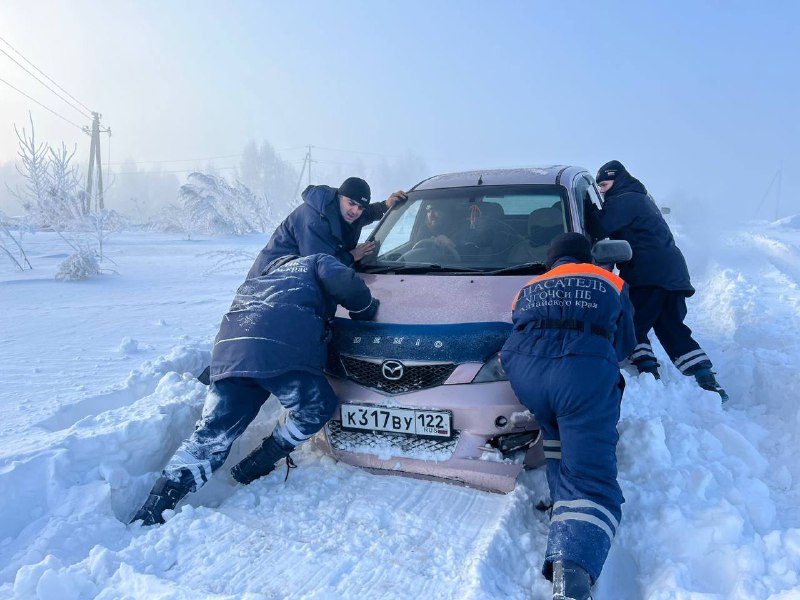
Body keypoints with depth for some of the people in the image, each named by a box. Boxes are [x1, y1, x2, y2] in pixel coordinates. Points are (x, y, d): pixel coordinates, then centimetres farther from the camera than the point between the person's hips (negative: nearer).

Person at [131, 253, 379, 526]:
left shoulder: (262, 276, 43)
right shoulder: (318, 262, 24)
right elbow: (346, 285, 5)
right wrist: (367, 310, 21)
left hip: (230, 350, 7)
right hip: (282, 350, -6)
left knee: (213, 434, 8)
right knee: (316, 408, 12)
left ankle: (154, 508, 1)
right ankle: (256, 467, 12)